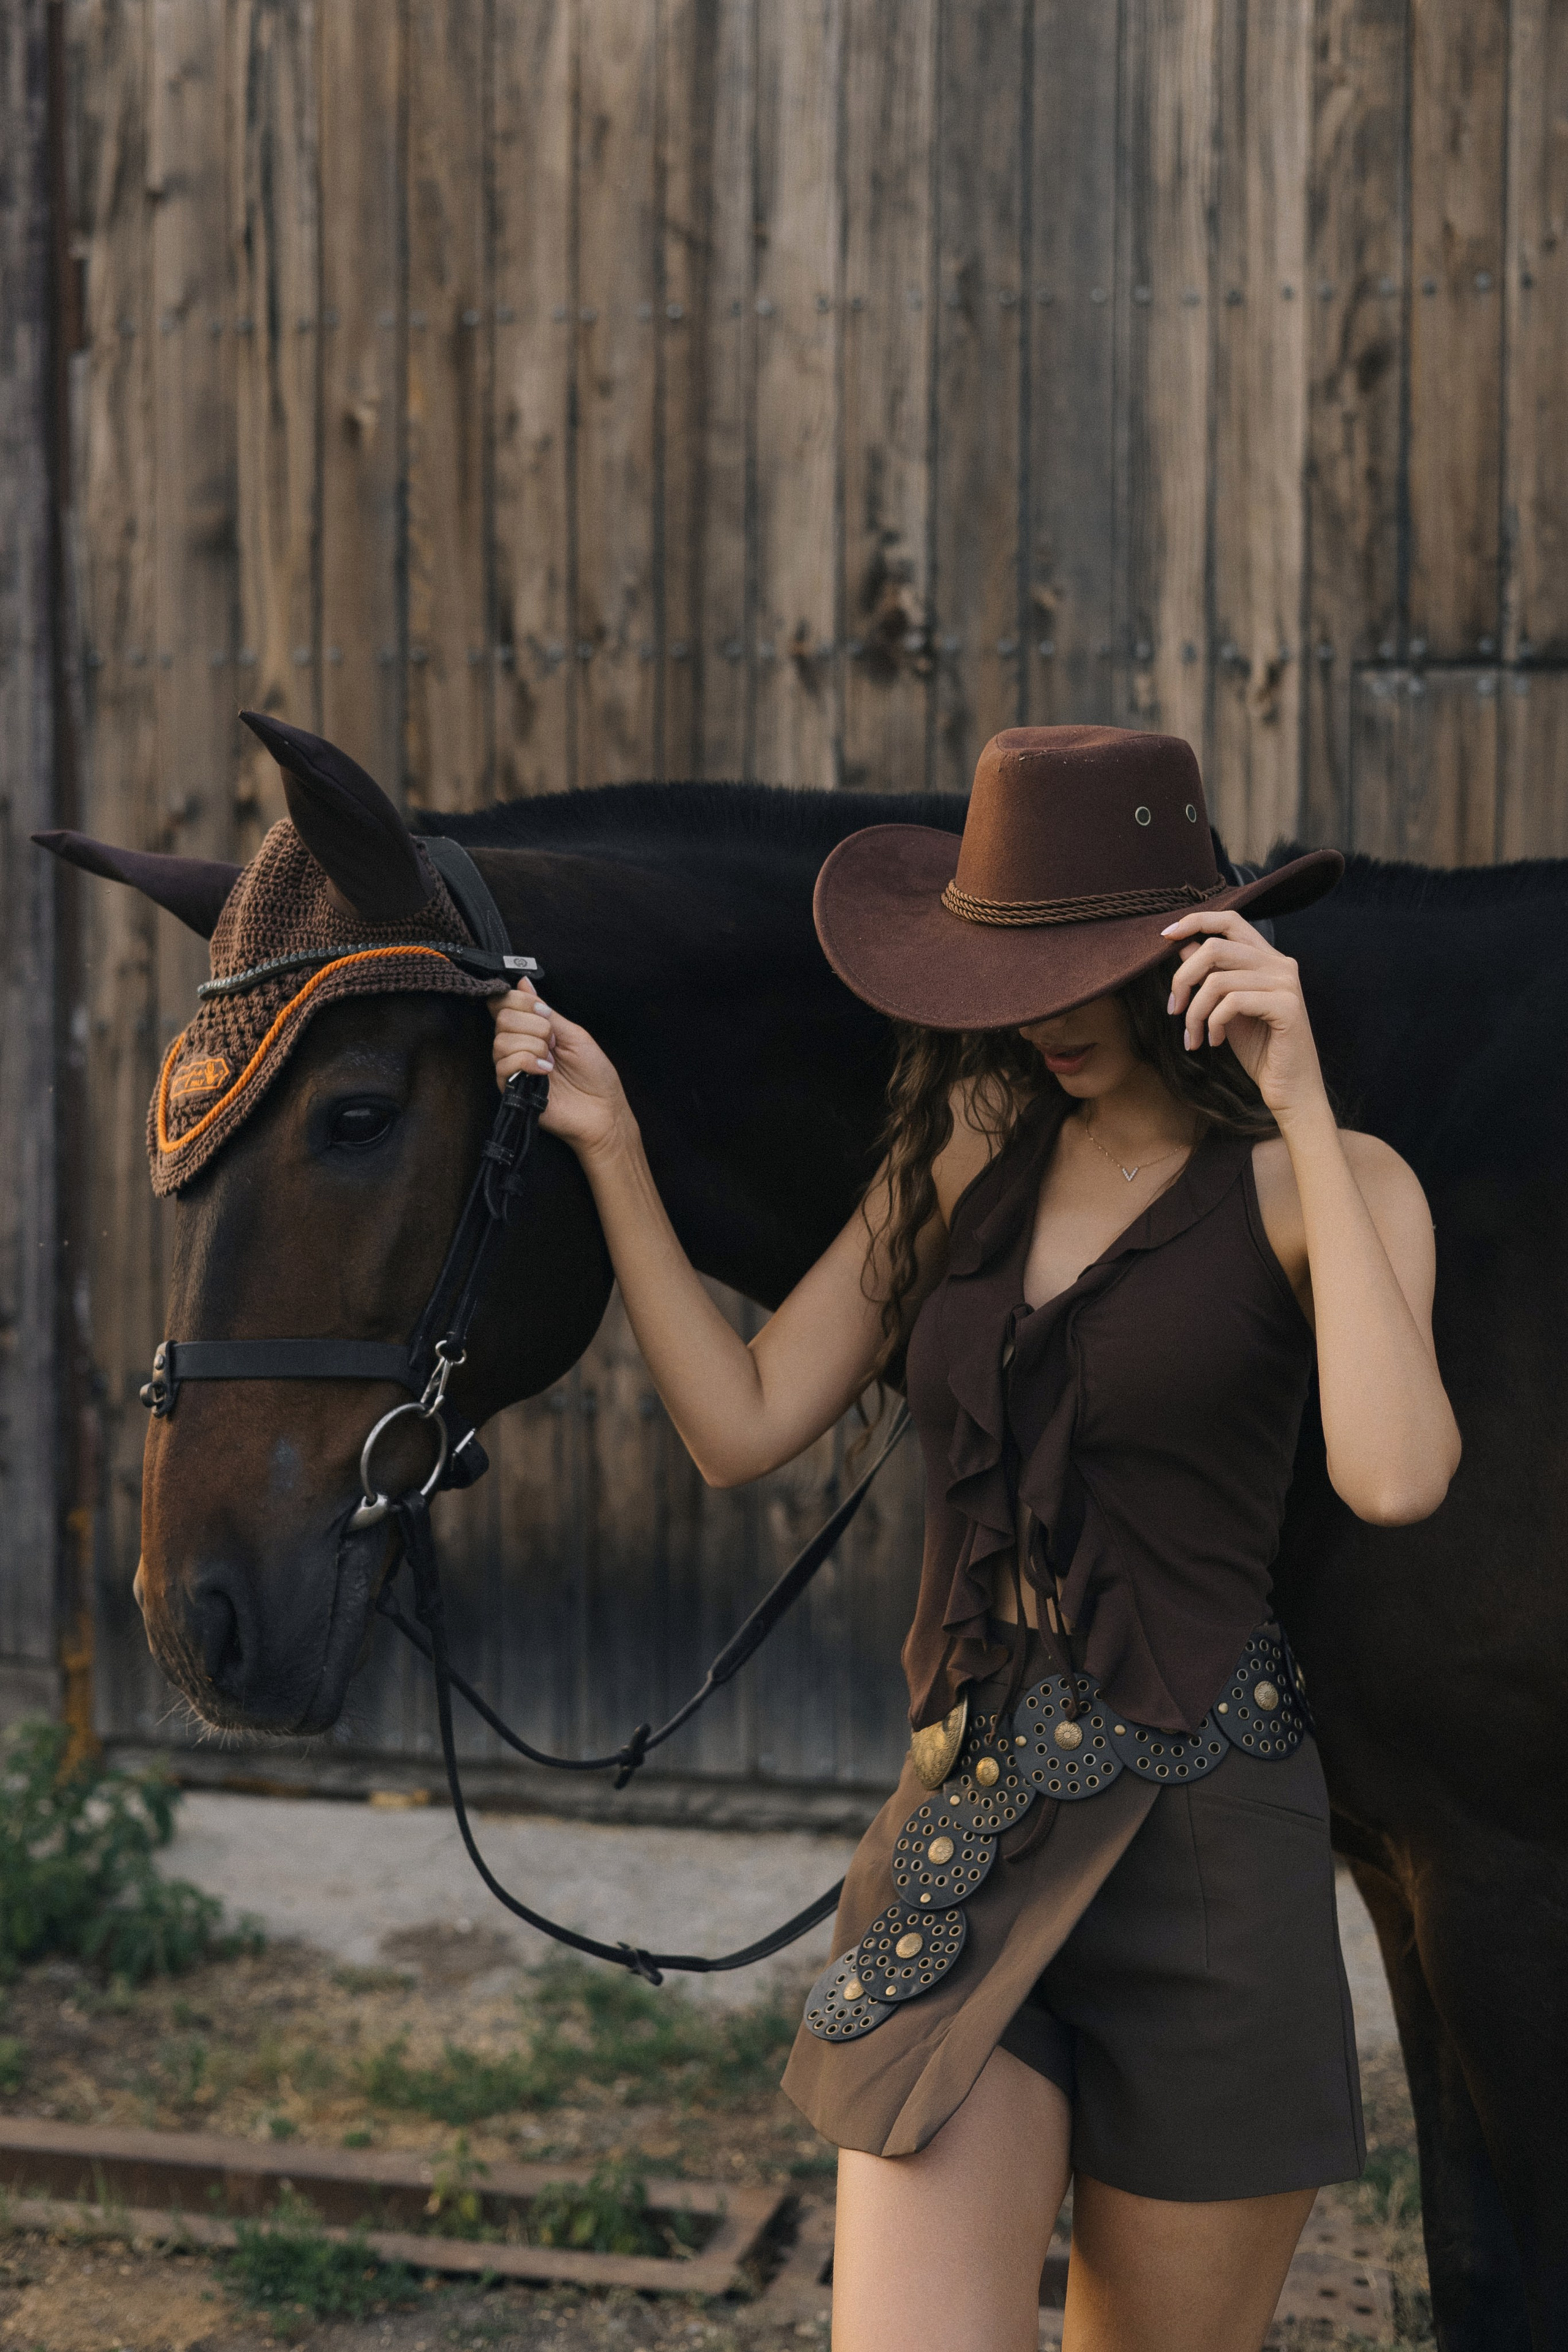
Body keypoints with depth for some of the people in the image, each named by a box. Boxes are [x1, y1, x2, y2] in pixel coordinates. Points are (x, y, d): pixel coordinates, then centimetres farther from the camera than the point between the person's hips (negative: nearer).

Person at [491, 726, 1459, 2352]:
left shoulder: (1312, 1185, -4)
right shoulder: (966, 1157, 11)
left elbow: (1395, 1476, -24)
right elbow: (741, 1425, 9)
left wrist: (1300, 1109, -22)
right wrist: (611, 1153, 3)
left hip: (1204, 1854, -3)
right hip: (960, 1841, 3)